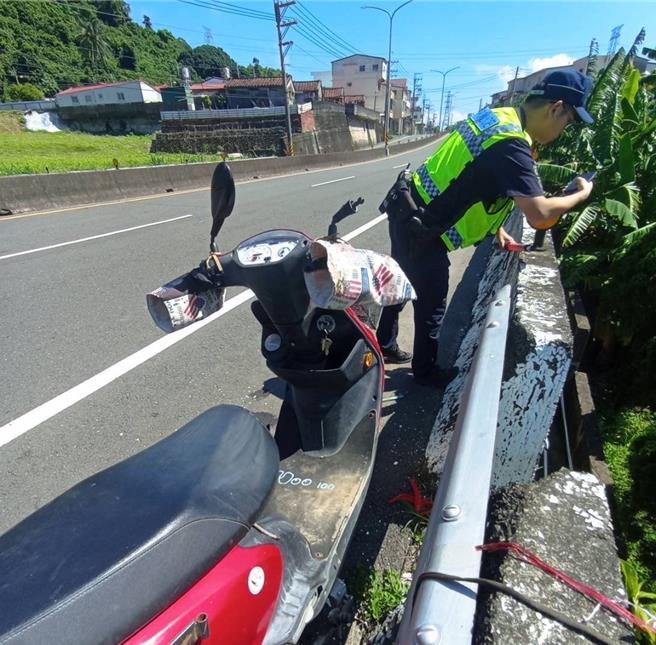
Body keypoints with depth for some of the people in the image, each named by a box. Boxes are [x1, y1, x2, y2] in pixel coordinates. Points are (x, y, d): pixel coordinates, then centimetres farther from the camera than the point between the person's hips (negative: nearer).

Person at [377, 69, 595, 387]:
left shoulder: (496, 114, 7)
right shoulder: (511, 145, -22)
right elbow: (539, 215, -28)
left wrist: (496, 227, 15)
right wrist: (581, 195, -8)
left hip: (406, 212, 9)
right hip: (420, 229, -9)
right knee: (431, 304, 8)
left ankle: (385, 346, 42)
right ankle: (426, 370, 30)